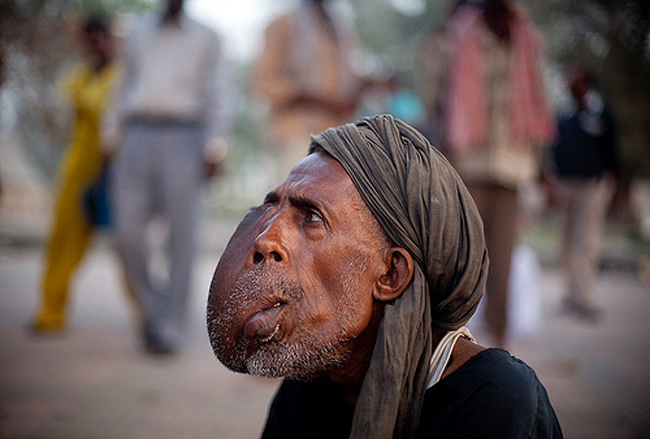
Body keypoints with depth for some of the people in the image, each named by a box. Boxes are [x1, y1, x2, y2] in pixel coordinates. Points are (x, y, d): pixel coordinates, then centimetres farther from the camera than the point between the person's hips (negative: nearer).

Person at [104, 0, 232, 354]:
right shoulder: (138, 37, 21)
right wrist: (111, 141, 14)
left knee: (181, 235, -6)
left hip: (183, 137, -3)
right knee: (128, 232, -5)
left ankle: (171, 328, -2)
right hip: (139, 136, 3)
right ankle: (154, 307, 14)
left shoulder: (206, 39, 12)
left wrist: (215, 148, -7)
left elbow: (218, 96, 5)